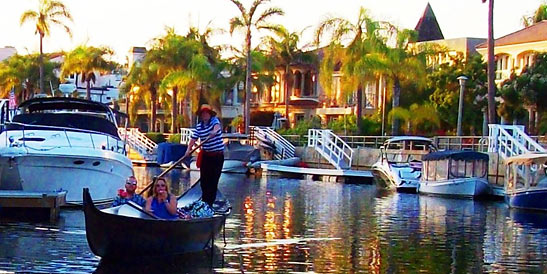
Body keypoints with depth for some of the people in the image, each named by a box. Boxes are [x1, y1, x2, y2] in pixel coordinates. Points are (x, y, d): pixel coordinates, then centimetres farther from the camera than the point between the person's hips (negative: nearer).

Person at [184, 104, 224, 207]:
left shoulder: (214, 120, -4)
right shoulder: (198, 126, 6)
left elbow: (217, 126, -27)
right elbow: (193, 138, 0)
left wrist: (215, 131, -50)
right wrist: (189, 149, -16)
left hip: (218, 155, -3)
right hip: (206, 155, 3)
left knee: (214, 180, 0)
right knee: (204, 179, 2)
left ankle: (210, 203, 6)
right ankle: (204, 202, 15)